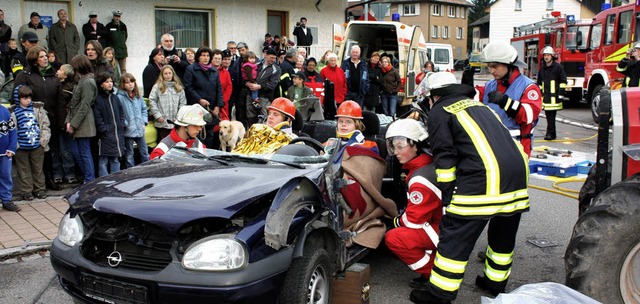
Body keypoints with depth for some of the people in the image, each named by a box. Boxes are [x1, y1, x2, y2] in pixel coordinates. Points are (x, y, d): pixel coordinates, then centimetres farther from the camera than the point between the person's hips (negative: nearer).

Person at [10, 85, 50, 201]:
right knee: (24, 170, 8)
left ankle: (39, 189, 24)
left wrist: (44, 139, -2)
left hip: (37, 145, 2)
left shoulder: (38, 109, 3)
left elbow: (45, 125, 6)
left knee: (38, 169, 13)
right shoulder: (13, 113, -4)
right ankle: (26, 191, 17)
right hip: (21, 147, -2)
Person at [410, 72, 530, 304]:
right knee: (503, 233, 22)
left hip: (483, 179, -8)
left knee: (455, 234, 1)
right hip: (518, 171, 8)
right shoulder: (477, 105, 30)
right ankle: (496, 282, 36)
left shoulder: (439, 112, 8)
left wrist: (448, 195, 3)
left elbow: (444, 157, -1)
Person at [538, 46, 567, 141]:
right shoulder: (542, 68, 15)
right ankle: (552, 134, 17)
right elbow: (539, 82, 23)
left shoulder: (558, 67, -2)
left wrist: (561, 94, -11)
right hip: (545, 96, 6)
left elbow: (563, 81, -5)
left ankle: (550, 133, -7)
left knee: (551, 116, -9)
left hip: (554, 96, -6)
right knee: (548, 116, 9)